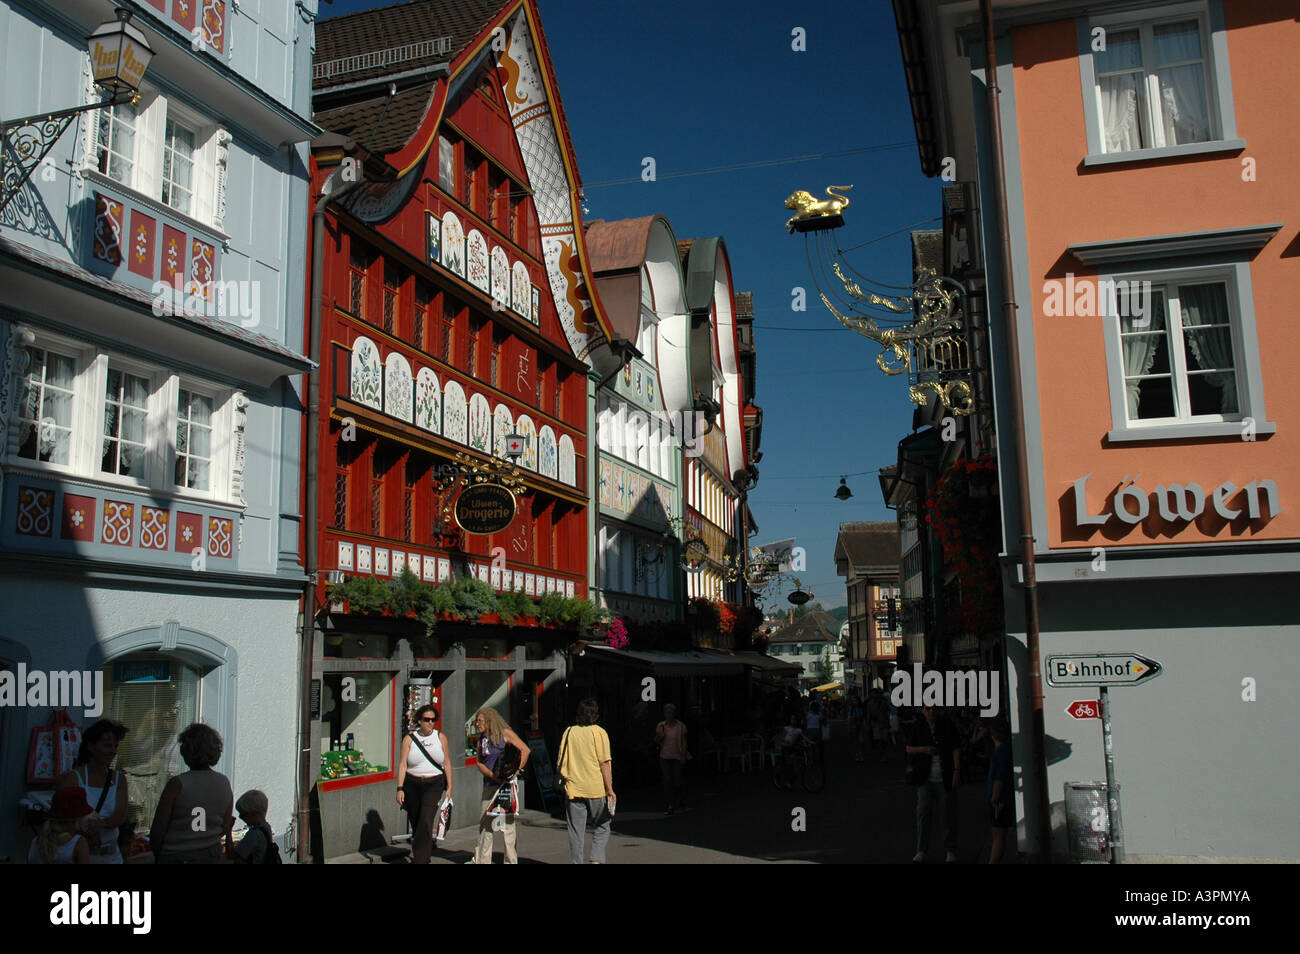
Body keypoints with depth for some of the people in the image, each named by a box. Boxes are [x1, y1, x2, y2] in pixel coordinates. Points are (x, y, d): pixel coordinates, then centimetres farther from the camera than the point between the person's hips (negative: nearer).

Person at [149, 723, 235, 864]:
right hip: (211, 856, 5)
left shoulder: (176, 784, -16)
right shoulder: (225, 783, -1)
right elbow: (225, 828, 6)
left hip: (176, 857, -5)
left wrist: (157, 856, 6)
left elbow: (157, 831, -11)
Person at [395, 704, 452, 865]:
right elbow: (402, 764, -2)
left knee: (426, 821, -16)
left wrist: (449, 786, 5)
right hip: (412, 784, 1)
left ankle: (421, 859, -14)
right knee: (415, 823, 9)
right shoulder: (409, 738, 2)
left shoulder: (440, 737, 4)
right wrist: (400, 788, -9)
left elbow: (446, 763, 8)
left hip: (434, 784, -1)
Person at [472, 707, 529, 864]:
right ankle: (481, 860, 18)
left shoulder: (504, 733, -3)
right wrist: (492, 775, -9)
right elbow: (480, 763, 7)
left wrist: (518, 770, -15)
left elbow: (525, 750, -9)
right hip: (489, 785, 6)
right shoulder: (481, 739, 14)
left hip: (506, 784, -6)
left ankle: (511, 860, 4)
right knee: (484, 821, 9)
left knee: (508, 821, -3)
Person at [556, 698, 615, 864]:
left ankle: (576, 862, 7)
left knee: (576, 832, 8)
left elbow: (562, 763, 10)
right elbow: (605, 763, -10)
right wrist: (610, 789, -9)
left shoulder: (569, 732, 5)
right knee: (602, 827, 12)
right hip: (597, 788, -2)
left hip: (573, 788, 3)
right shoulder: (598, 732, -5)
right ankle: (597, 859, -2)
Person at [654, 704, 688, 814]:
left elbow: (684, 742, -1)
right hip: (665, 757, 2)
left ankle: (678, 800, 32)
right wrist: (659, 736, -11)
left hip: (677, 757, -2)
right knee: (667, 780, -5)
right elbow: (656, 742, 10)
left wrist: (683, 756, -7)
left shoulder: (681, 726, -3)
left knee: (677, 780, 3)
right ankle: (670, 806, -4)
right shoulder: (660, 726, 4)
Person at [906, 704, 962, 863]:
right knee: (922, 813, 0)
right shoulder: (918, 726, 4)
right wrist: (923, 749, -11)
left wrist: (957, 771, -10)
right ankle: (921, 851, 9)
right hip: (925, 778, 1)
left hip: (945, 778, -1)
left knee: (949, 814, 6)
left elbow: (956, 749, -2)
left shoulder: (947, 725, -1)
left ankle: (951, 850, 19)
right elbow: (909, 749, 8)